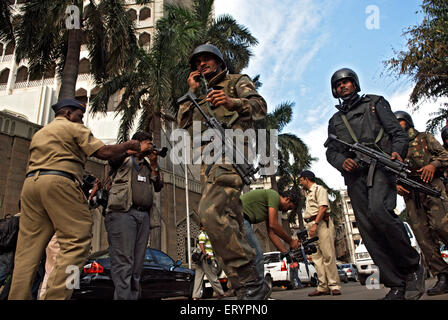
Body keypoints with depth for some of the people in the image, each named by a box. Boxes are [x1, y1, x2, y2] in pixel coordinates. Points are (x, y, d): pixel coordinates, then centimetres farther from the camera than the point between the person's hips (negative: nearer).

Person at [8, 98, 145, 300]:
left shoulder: (39, 133, 32)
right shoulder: (73, 128, 9)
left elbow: (33, 164, 26)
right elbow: (104, 153, -1)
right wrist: (128, 145, 12)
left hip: (30, 183, 9)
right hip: (58, 183, -8)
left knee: (28, 249, 6)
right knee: (78, 240, -10)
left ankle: (18, 297, 3)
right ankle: (56, 296, -18)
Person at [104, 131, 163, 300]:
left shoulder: (147, 164, 26)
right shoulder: (125, 158, 14)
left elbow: (158, 187, 20)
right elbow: (112, 158, -4)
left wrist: (154, 166, 9)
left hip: (143, 215, 6)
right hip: (123, 212, -6)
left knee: (137, 266, 5)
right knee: (123, 263, -12)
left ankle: (133, 296, 10)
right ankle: (122, 296, -11)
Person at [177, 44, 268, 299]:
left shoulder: (237, 81, 19)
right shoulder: (201, 94, 35)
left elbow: (261, 107, 1)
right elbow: (183, 123, 22)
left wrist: (233, 103, -18)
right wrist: (192, 92, 19)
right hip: (209, 160, 7)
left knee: (211, 211, -28)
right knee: (232, 223, 1)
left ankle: (249, 283, -22)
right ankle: (252, 286, 8)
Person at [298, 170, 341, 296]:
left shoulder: (319, 189, -1)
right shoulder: (308, 193, 27)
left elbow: (323, 207, -13)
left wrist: (315, 224, -21)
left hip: (321, 223, -8)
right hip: (311, 225, 8)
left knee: (328, 255, -8)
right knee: (316, 257, 3)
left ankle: (334, 286, -4)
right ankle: (323, 286, 5)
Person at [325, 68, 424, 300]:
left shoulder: (374, 103, 18)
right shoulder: (335, 120, 26)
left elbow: (398, 132, 9)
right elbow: (331, 151, 16)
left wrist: (397, 151, -13)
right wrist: (341, 161, -7)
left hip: (379, 166, -4)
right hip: (354, 175, 4)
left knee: (378, 212, -28)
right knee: (368, 229, -5)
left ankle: (413, 266, -6)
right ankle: (397, 284, 3)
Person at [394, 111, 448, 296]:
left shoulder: (424, 137, 17)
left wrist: (433, 164, -12)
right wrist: (394, 185, -1)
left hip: (431, 186, -3)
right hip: (410, 194, 3)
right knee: (423, 235, -4)